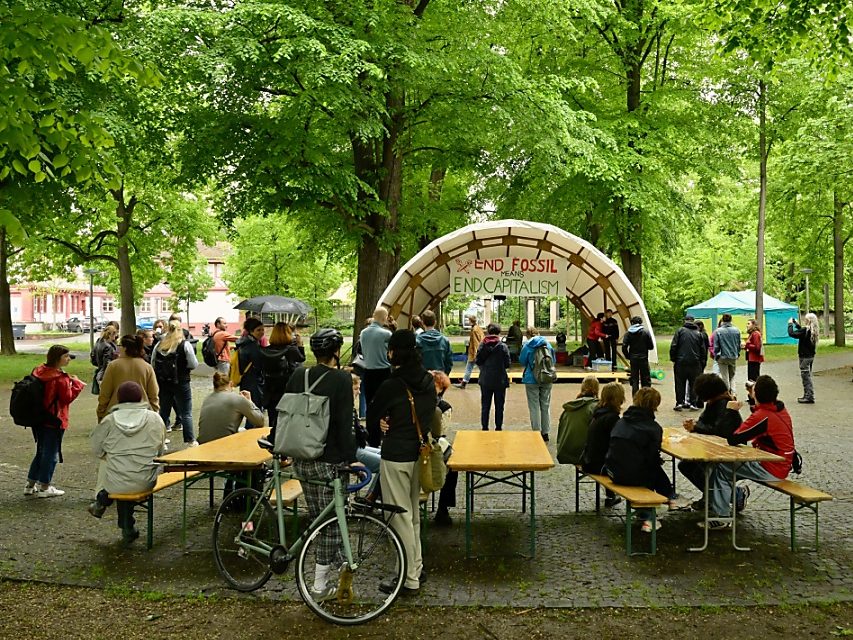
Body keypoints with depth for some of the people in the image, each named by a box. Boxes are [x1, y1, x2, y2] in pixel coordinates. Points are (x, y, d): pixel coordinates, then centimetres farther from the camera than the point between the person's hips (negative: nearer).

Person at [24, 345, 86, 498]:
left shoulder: (38, 372, 5)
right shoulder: (60, 378, -20)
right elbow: (67, 398, -16)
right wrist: (76, 383, -7)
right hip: (54, 421, -8)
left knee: (41, 452, 20)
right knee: (51, 454, 4)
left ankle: (30, 485, 25)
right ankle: (44, 488, 10)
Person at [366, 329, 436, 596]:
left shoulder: (391, 386, -17)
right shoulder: (428, 381, 2)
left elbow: (372, 415, -3)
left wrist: (374, 437, 18)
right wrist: (390, 422, 2)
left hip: (396, 456, -7)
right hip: (420, 453, 7)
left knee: (400, 516, 2)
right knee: (413, 513, 20)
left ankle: (409, 579, 9)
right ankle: (417, 568, 29)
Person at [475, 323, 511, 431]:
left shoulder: (482, 345, -7)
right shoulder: (503, 347, -12)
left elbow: (477, 361, -4)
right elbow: (507, 364, -9)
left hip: (485, 380, 2)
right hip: (500, 381, -2)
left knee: (485, 406, 11)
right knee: (499, 406, 10)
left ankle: (484, 428, 14)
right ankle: (498, 428, 14)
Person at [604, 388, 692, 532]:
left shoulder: (621, 421, 8)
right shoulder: (653, 427, -9)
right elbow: (653, 459, -10)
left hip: (613, 472, 5)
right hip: (632, 476, -5)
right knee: (655, 468, 23)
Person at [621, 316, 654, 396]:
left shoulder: (628, 333, -3)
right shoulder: (646, 332, -5)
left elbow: (624, 347, -9)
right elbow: (651, 346, -3)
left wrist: (628, 356, 5)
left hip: (633, 359, 1)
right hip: (643, 359, -1)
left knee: (634, 380, 8)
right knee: (646, 380, 7)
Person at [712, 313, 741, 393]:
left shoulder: (718, 331, -10)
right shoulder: (736, 330, 0)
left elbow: (716, 346, -7)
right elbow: (739, 344, 7)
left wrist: (716, 356, 3)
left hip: (722, 357, -3)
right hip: (733, 357, 3)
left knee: (725, 377, 5)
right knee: (732, 376, 14)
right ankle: (733, 393, 1)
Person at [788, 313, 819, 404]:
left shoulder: (806, 330, -21)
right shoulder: (814, 331, 6)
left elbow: (792, 334, -22)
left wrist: (790, 324, -7)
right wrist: (797, 324, 21)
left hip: (804, 357, -9)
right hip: (811, 356, 9)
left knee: (806, 376, -3)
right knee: (807, 376, 16)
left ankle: (809, 397, 0)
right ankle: (807, 396, 22)